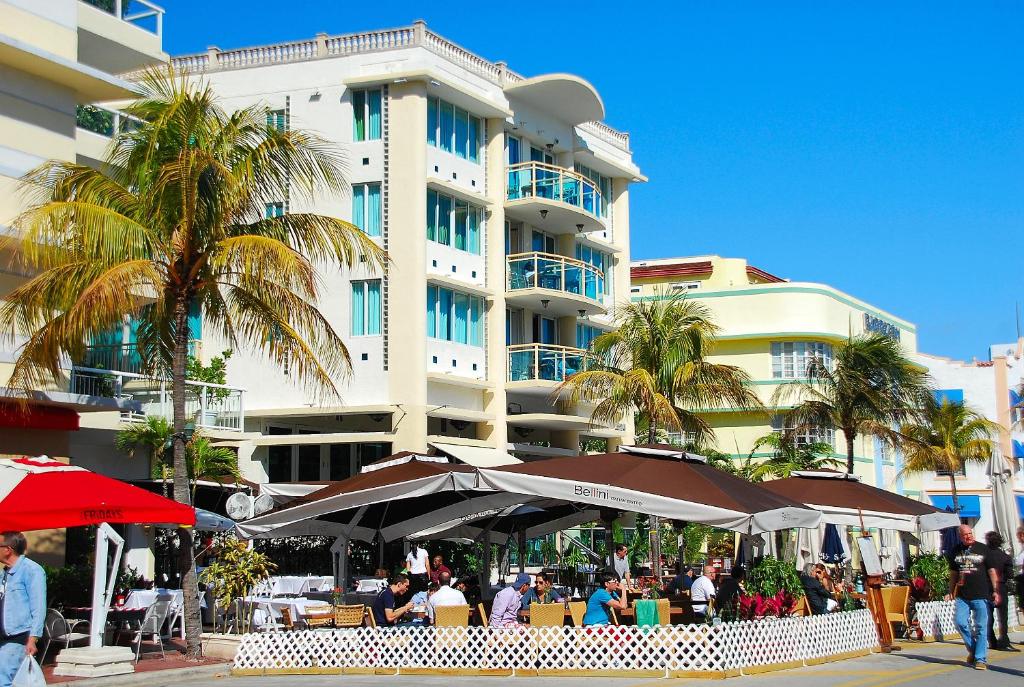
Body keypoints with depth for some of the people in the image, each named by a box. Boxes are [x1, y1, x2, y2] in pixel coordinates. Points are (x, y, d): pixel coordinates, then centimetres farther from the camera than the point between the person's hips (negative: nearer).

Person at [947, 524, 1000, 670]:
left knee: (981, 627, -3)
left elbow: (992, 571, 1)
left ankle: (981, 659, 2)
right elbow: (953, 573, 17)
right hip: (962, 596, 3)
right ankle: (973, 649, 17)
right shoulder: (956, 551, 10)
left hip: (981, 595, -3)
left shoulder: (983, 549, 1)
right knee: (960, 622, -5)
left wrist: (995, 591, -6)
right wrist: (951, 592, 14)